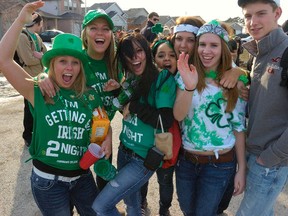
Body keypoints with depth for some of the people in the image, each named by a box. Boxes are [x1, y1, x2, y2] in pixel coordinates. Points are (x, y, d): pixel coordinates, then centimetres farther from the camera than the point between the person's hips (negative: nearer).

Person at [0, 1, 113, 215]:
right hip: (48, 181, -3)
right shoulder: (38, 91, -11)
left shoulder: (91, 96, -3)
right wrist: (20, 21, -23)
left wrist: (106, 143, -10)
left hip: (82, 177, 3)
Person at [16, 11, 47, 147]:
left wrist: (39, 55, -12)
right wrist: (42, 57, -7)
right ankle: (28, 136, 17)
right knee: (30, 108, 3)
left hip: (40, 77, 8)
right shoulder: (23, 36, -17)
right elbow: (29, 60, -24)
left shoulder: (36, 37, 12)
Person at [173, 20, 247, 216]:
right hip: (185, 160, 2)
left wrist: (242, 169, -3)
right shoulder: (188, 75, -5)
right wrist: (189, 87, -36)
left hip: (220, 164, -2)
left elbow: (239, 127, -3)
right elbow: (178, 116, -18)